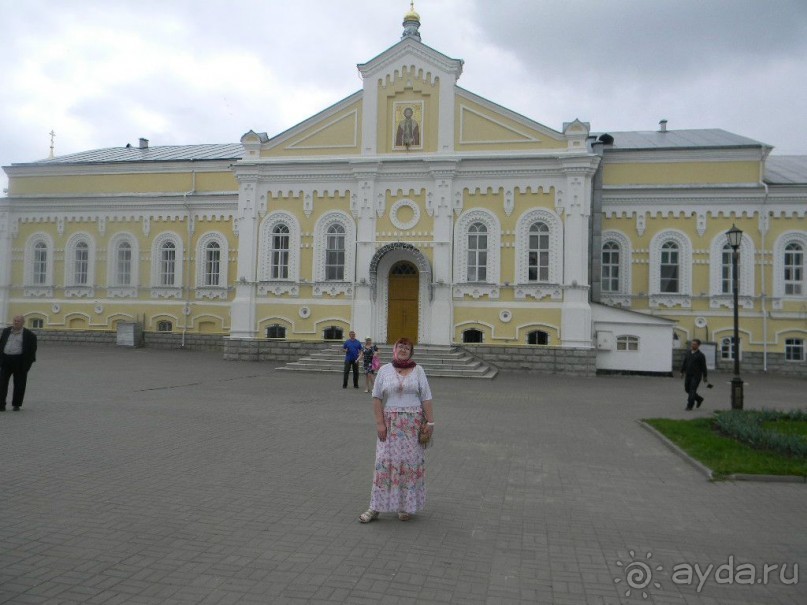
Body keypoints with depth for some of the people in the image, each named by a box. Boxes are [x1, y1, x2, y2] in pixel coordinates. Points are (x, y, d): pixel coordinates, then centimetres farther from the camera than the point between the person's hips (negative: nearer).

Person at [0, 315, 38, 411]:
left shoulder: (29, 335, -1)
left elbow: (32, 349, 0)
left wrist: (28, 363, -7)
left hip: (19, 361, -3)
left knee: (19, 384, 2)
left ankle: (16, 404, 14)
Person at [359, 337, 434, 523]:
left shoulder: (418, 370, 3)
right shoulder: (384, 370, 3)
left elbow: (426, 399, 0)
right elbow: (377, 398, -1)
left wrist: (430, 422, -8)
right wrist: (379, 422, -9)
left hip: (413, 424, 0)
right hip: (390, 424, 0)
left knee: (411, 463, 4)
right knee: (385, 462, -1)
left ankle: (406, 506, 16)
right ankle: (375, 507, 4)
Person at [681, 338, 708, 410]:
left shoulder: (701, 355, -8)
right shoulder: (688, 352, 7)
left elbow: (703, 366, -5)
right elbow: (684, 363, 10)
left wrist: (705, 376, -3)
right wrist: (682, 372, 8)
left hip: (696, 376, -6)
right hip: (688, 375, 6)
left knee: (692, 390, -9)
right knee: (687, 389, 11)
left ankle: (689, 406, -4)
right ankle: (699, 399, 32)